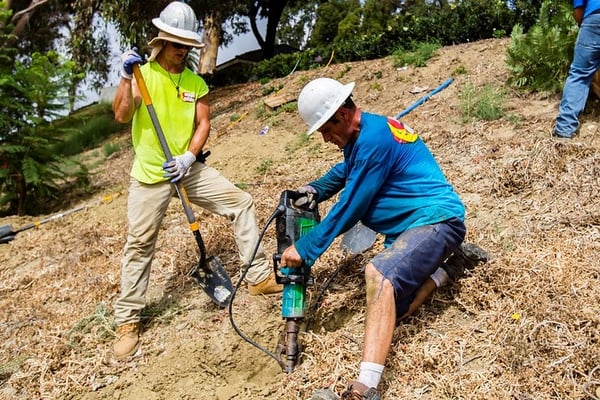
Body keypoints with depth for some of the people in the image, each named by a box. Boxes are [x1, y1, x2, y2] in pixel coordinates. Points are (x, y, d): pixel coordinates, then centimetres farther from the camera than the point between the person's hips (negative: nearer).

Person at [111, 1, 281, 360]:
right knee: (139, 244, 0)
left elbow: (203, 124, 0)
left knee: (242, 203, -3)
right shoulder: (142, 75, -5)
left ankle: (260, 277, 7)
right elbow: (122, 116, -17)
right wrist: (127, 77, -27)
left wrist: (188, 158, -15)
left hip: (189, 168, 4)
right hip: (150, 174, -3)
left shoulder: (196, 82, 5)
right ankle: (128, 320, 14)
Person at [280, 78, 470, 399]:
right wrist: (315, 189, 13)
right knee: (391, 309, 4)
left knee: (378, 273, -35)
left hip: (437, 219, -10)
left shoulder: (373, 138, -20)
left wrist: (304, 249, -11)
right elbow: (345, 172, 32)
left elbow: (350, 209, -18)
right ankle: (439, 269, 23)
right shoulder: (361, 135, 11)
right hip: (409, 226, 10)